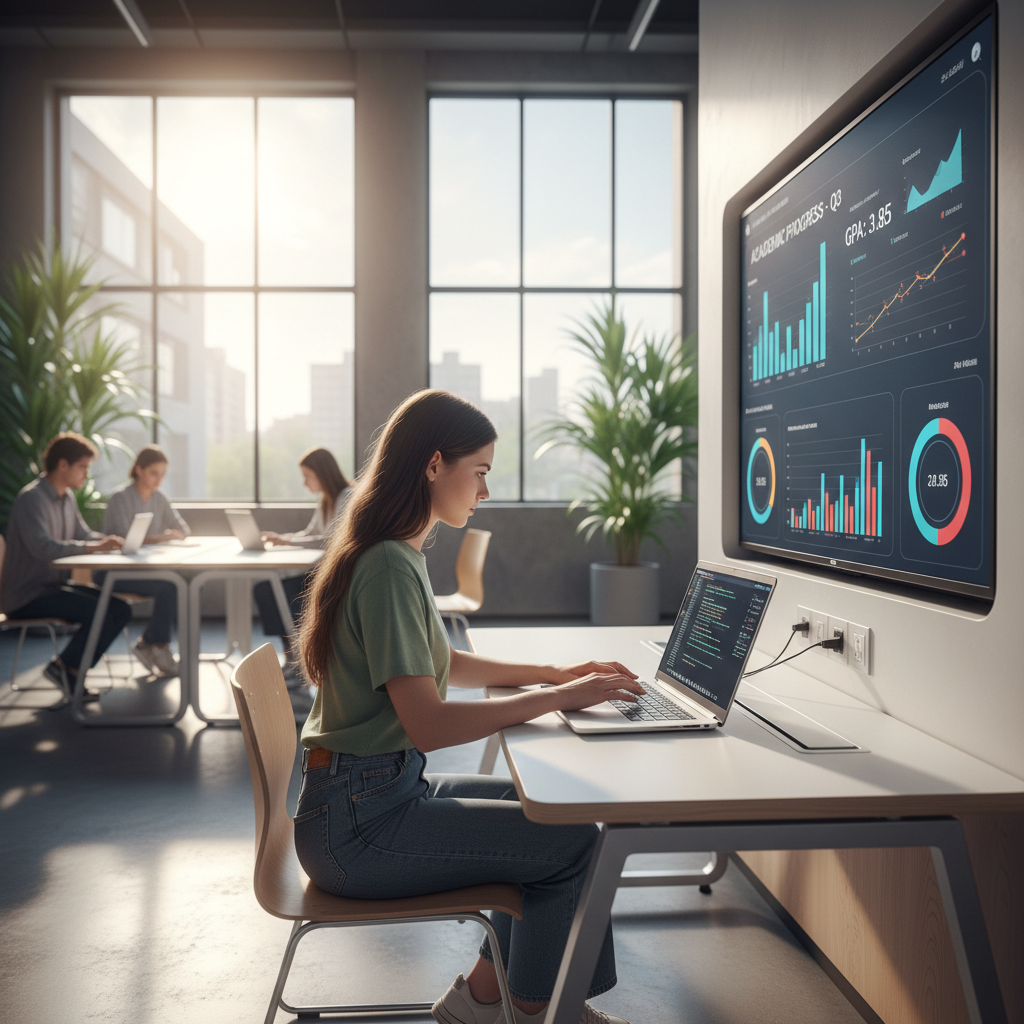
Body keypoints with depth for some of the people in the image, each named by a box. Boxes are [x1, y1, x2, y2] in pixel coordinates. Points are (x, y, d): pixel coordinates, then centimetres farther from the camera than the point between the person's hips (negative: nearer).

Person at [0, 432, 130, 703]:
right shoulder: (31, 498, -17)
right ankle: (63, 667, -4)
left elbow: (83, 534, 19)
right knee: (101, 612, -24)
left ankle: (71, 672, 1)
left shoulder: (67, 497, 11)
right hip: (27, 595, -9)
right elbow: (43, 548, -30)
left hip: (54, 585, 9)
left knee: (120, 610, -4)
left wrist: (110, 541, -2)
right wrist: (92, 546, -32)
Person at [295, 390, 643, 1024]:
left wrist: (550, 673, 15)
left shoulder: (401, 555, 10)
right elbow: (429, 725, -27)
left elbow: (436, 664, 22)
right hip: (357, 824, -10)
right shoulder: (389, 567, -22)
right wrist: (561, 697, -21)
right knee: (574, 842, -9)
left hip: (387, 791, 10)